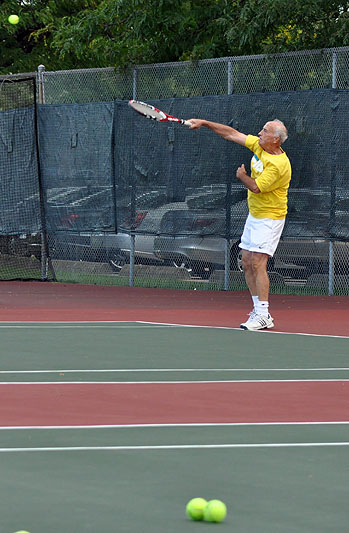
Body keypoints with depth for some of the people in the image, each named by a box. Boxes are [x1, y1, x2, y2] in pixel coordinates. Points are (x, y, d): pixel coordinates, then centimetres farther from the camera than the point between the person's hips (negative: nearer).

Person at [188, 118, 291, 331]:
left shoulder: (279, 164, -24)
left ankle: (263, 316, -16)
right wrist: (204, 123, 6)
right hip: (254, 215, 9)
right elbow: (232, 134, 9)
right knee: (247, 263, 8)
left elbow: (256, 187, -24)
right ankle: (259, 311, 13)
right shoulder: (258, 145, 2)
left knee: (258, 263, -16)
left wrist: (242, 176, -4)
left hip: (269, 219, -9)